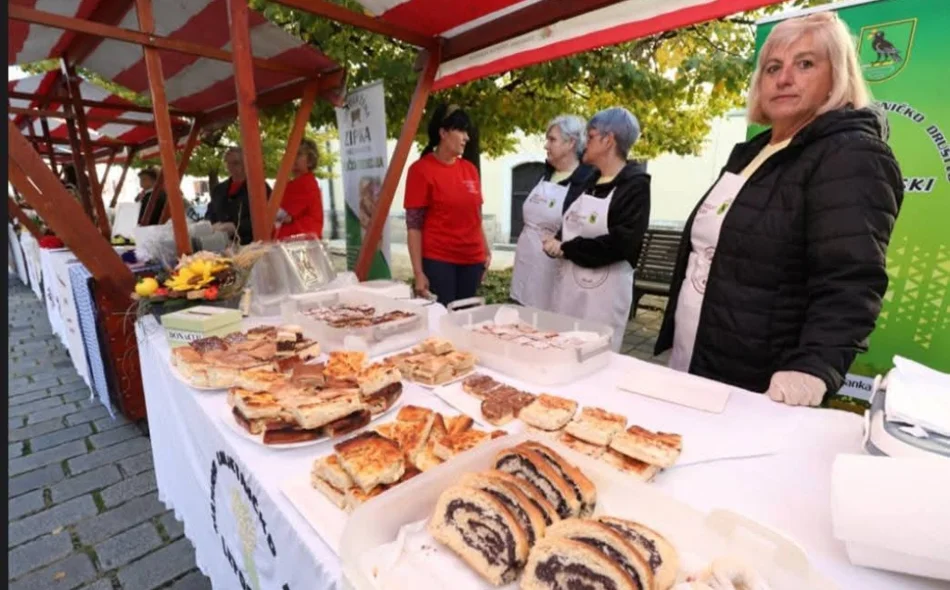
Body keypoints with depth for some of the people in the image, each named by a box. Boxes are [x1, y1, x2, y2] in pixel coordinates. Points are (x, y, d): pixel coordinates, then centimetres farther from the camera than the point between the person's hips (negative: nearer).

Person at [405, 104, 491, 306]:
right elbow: (414, 225, -9)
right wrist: (418, 272, -13)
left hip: (472, 260, 5)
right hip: (437, 261, -5)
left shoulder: (470, 169, 9)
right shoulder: (421, 170, -6)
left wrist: (486, 250, 8)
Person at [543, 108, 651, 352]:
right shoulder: (588, 180, 13)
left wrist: (566, 249, -14)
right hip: (567, 284, 7)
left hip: (603, 292, -7)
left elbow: (621, 243, -21)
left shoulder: (635, 185, -9)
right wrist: (556, 243, -7)